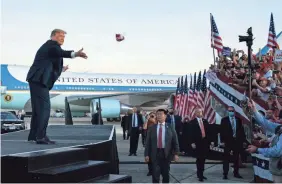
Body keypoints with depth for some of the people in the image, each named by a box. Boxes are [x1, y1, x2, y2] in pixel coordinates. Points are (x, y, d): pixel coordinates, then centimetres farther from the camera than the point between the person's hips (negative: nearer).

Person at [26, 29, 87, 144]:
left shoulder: (48, 46, 25)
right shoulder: (52, 45, -7)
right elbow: (60, 53, -31)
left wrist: (61, 69, 36)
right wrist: (75, 54, -47)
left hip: (36, 80, 11)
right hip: (40, 80, -11)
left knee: (38, 108, 14)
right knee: (44, 108, -12)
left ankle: (33, 135, 19)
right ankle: (41, 136, -14)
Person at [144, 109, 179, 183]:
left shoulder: (170, 128, 3)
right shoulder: (152, 128, 5)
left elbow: (175, 141, 1)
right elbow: (148, 142, 3)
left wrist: (176, 153, -7)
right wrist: (147, 154, -3)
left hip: (166, 153, 0)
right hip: (155, 153, 0)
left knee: (166, 173, 10)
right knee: (155, 174, -1)